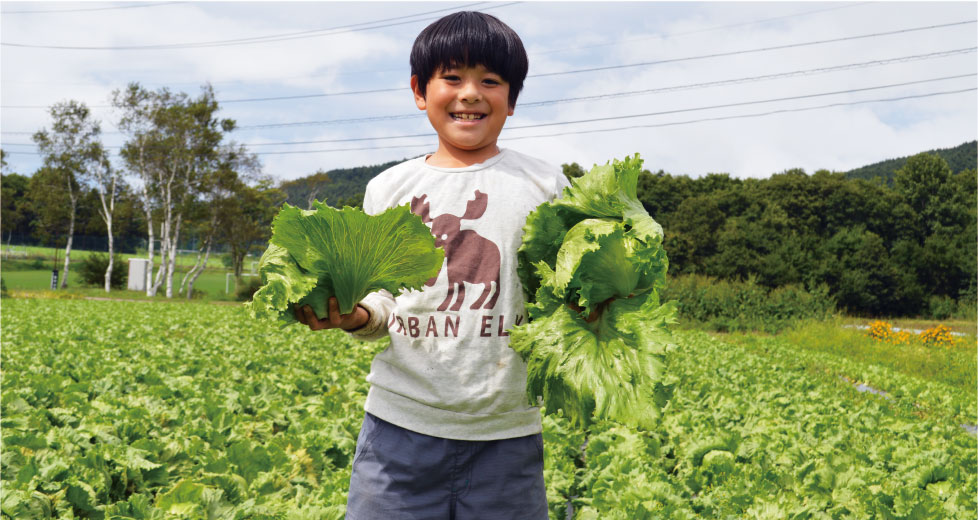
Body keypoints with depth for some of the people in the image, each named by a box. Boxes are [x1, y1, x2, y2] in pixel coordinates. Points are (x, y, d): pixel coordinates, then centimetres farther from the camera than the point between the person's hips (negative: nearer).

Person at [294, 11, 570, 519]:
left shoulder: (545, 185, 4)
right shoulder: (389, 189, 8)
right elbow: (382, 305, 12)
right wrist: (354, 315, -9)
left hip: (507, 431, 0)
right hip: (402, 422, 1)